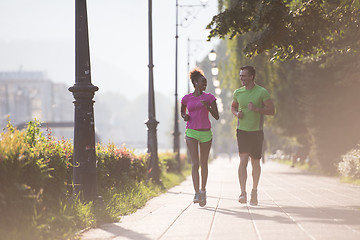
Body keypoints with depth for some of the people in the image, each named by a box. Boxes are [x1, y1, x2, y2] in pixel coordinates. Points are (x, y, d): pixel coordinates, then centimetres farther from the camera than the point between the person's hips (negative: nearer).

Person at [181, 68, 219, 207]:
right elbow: (182, 112, 22)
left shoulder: (209, 98, 2)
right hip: (191, 133, -1)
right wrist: (185, 116, -1)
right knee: (195, 163, -13)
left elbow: (216, 117, -1)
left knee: (203, 163, 10)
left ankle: (203, 190, 27)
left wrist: (208, 107, -17)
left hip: (206, 133, 1)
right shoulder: (186, 98, 4)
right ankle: (197, 193, -18)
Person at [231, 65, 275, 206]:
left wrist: (256, 109, -22)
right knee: (243, 160, -13)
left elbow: (272, 111, -7)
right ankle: (243, 193, -19)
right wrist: (237, 113, -1)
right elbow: (233, 106, 22)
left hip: (256, 132, -1)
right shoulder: (238, 93, 4)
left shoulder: (262, 92, -7)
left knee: (255, 162, 8)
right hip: (242, 131, 1)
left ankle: (254, 191, 27)